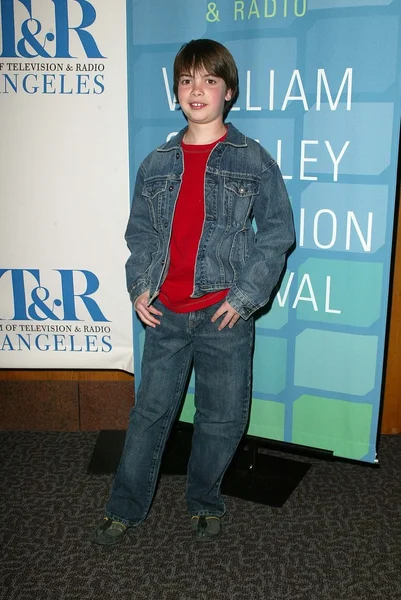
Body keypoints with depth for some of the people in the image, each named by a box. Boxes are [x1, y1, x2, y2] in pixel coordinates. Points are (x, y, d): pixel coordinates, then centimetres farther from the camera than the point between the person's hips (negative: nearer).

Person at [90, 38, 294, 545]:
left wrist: (245, 295, -10)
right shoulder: (157, 164, 8)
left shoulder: (253, 161, -1)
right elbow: (140, 232, 14)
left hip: (225, 315, -2)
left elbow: (277, 233, -2)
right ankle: (125, 509, 28)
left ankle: (204, 504, 34)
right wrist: (139, 288, 0)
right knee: (151, 411, 12)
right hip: (164, 314, 2)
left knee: (222, 418, 10)